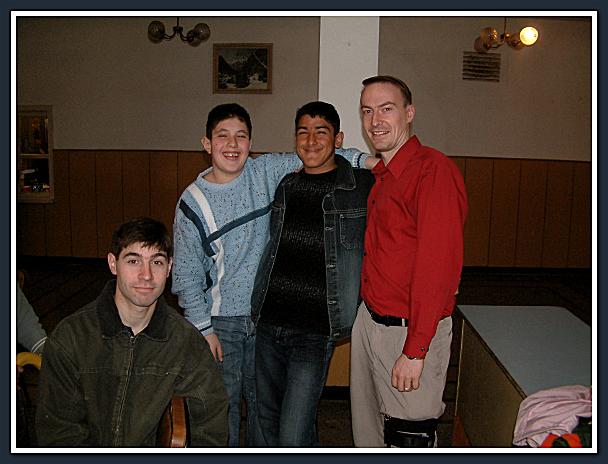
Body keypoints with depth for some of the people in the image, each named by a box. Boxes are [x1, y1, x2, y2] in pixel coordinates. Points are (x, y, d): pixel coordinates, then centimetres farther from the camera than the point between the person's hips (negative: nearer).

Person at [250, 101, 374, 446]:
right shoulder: (285, 185, 10)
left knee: (293, 437, -7)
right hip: (268, 324, 6)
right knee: (270, 423, 19)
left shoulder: (364, 186, -5)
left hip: (315, 331, -5)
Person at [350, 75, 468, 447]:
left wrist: (415, 350, -22)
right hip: (369, 319, 8)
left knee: (408, 438, 4)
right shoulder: (381, 175, 13)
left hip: (408, 331, -8)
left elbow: (440, 264, -22)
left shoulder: (434, 168, -16)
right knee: (369, 431, 21)